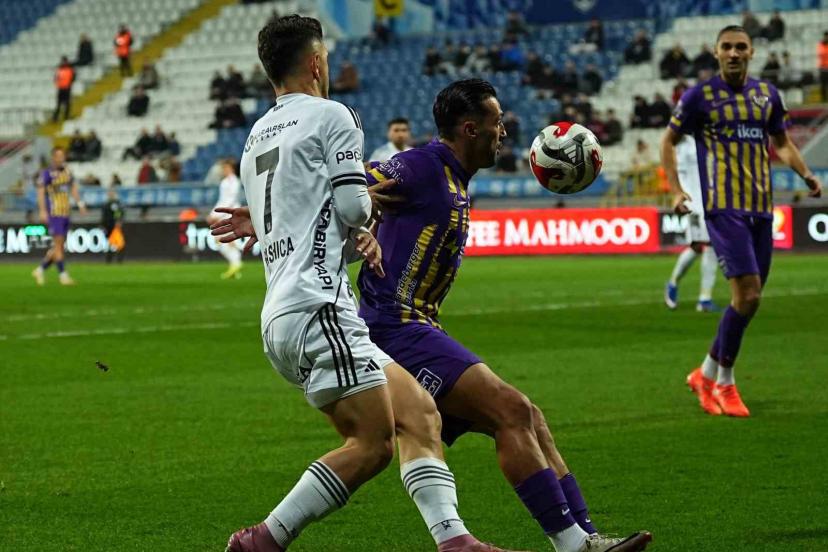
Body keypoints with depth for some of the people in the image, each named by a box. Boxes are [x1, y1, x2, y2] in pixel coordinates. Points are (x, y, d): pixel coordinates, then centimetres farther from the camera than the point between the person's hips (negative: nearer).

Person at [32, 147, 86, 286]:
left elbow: (73, 188, 18)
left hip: (65, 212, 7)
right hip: (53, 213, -7)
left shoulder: (67, 171, 13)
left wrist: (80, 203, 6)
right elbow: (40, 192, -10)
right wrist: (43, 212, -18)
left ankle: (40, 270, 20)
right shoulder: (47, 173, -7)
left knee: (60, 246, 8)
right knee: (58, 244, -9)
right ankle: (62, 274, -6)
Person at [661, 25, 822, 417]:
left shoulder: (767, 94, 11)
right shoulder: (699, 96, -2)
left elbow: (781, 142, 22)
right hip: (724, 207, -6)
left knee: (749, 300, 6)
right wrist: (676, 190, -5)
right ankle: (724, 384, -1)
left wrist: (805, 173, 3)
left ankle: (705, 374, 24)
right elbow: (669, 141, 7)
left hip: (761, 208, 6)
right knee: (748, 295, -16)